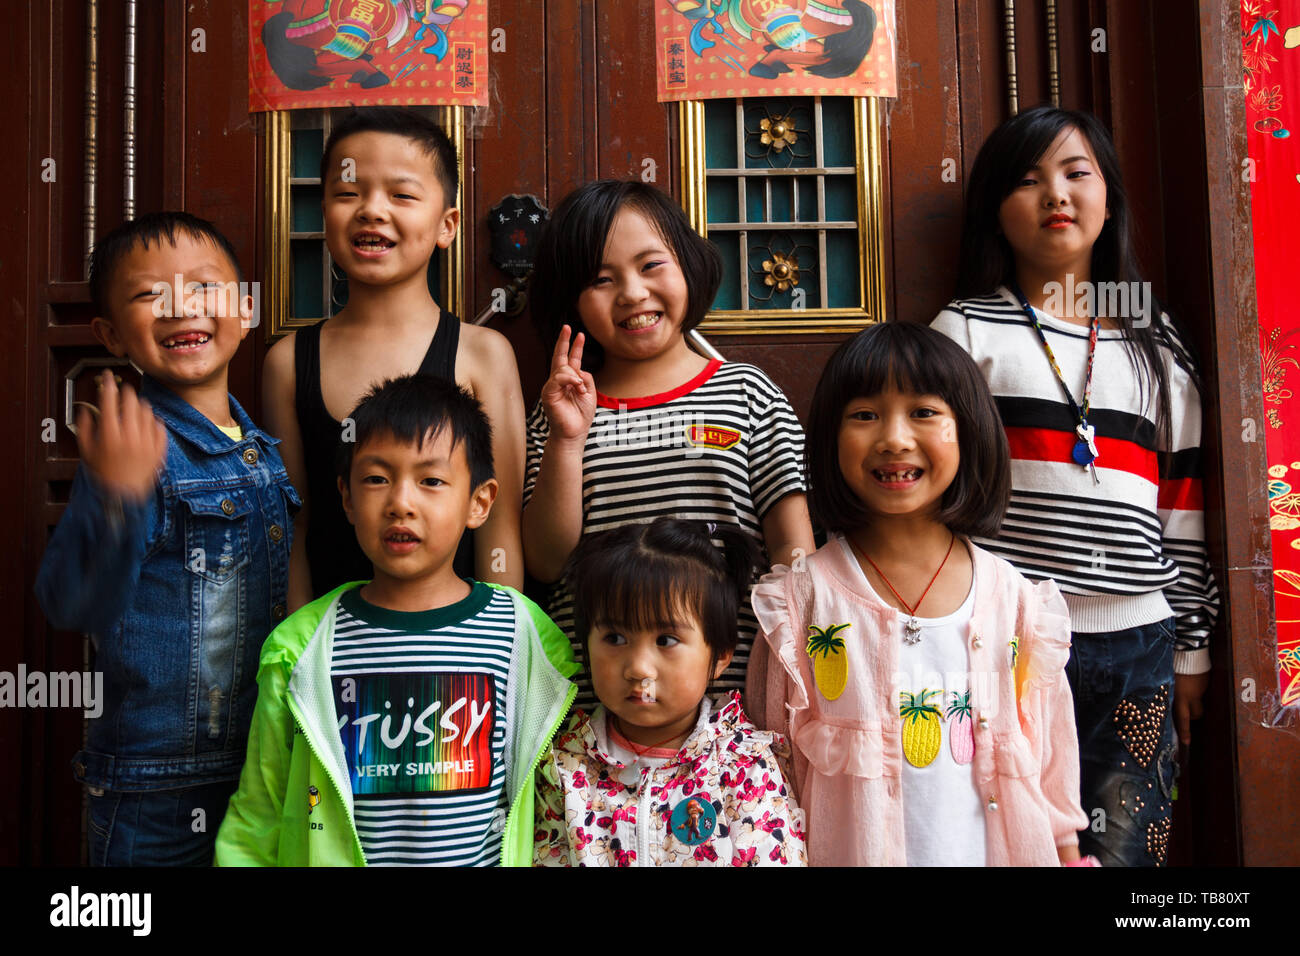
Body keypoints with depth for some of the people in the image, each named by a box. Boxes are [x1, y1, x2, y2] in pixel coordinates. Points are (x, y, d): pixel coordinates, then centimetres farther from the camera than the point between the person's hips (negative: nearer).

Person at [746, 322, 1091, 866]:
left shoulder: (1014, 598, -4)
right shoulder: (803, 597, -11)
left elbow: (1049, 764, 4)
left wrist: (1068, 854, 5)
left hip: (995, 852, 2)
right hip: (850, 855, -2)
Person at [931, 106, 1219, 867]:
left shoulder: (1158, 345, 14)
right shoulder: (968, 331, 3)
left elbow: (1184, 511, 14)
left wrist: (1193, 650, 13)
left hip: (1137, 647, 3)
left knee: (1128, 845, 9)